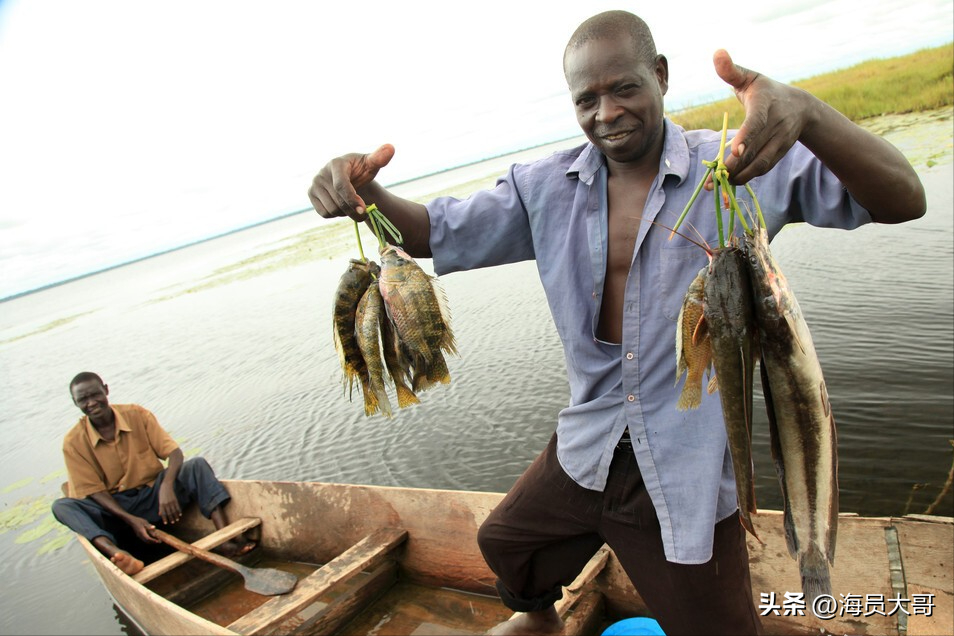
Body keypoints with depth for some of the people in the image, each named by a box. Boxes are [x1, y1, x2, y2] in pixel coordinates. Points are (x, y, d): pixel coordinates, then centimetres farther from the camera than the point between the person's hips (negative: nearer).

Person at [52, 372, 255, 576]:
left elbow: (174, 452, -9)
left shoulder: (137, 415, -3)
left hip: (154, 496, 1)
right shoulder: (74, 443, -6)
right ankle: (116, 552, -52)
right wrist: (130, 519, -23)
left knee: (197, 465, -22)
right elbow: (93, 491, -8)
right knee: (61, 506, -26)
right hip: (113, 506, 0)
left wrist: (167, 486, -30)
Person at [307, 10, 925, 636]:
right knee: (504, 543, 26)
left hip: (687, 464, -4)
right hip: (587, 449, 5)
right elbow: (438, 232, -3)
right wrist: (365, 193, -25)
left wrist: (804, 111, -42)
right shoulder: (546, 187, -2)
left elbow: (902, 200, -22)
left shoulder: (739, 165, -14)